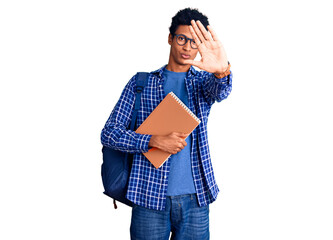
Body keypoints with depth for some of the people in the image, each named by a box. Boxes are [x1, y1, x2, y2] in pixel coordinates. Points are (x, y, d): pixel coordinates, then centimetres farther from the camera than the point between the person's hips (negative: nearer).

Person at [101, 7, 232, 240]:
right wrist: (156, 141, -14)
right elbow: (109, 133, 1)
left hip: (195, 197, 1)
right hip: (150, 196, -1)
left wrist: (223, 71, -39)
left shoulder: (203, 81, 9)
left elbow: (220, 91, -15)